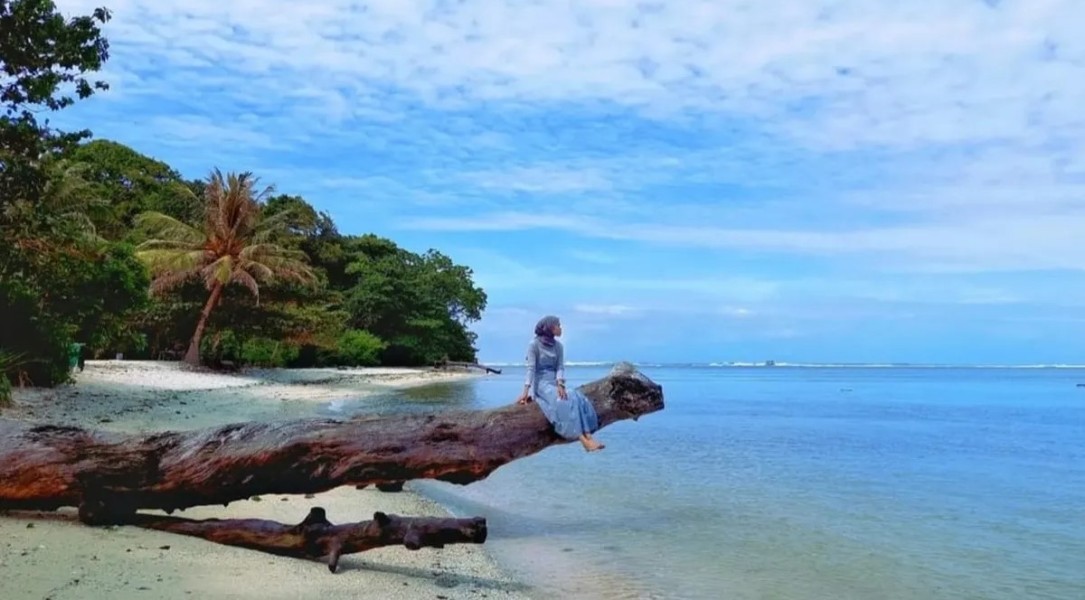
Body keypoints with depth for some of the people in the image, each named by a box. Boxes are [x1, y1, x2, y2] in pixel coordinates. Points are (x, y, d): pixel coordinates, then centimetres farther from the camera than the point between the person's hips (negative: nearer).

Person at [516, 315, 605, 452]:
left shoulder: (558, 346, 11)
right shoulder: (534, 344, -5)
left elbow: (560, 367, 1)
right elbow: (531, 368, -11)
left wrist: (560, 384, -18)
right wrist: (526, 391, -21)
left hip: (555, 382, 6)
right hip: (541, 382, -6)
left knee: (577, 398, -22)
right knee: (564, 401, -31)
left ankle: (588, 437, -37)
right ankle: (584, 440, -38)